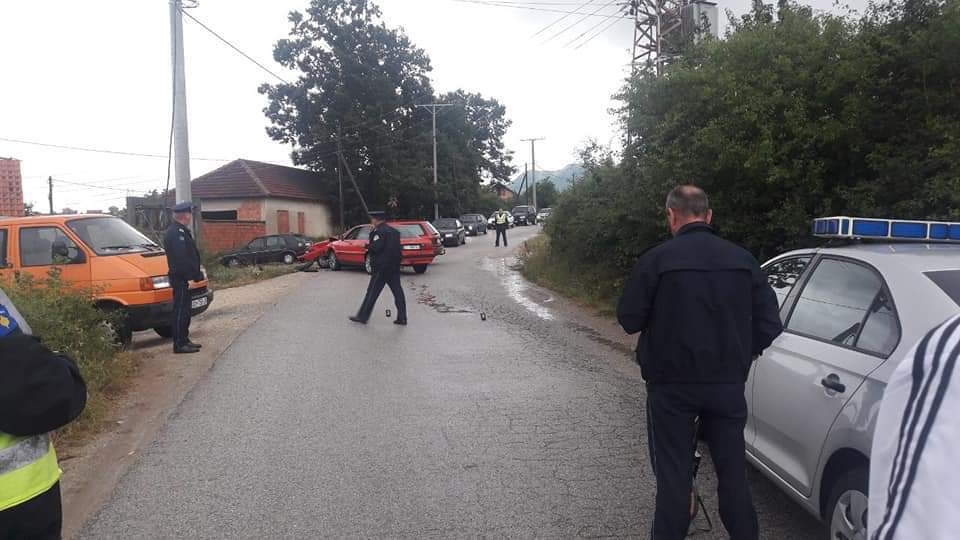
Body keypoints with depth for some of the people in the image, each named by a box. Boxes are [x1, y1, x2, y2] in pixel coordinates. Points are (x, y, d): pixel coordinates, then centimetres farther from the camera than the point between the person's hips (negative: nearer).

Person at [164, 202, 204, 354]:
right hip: (180, 279, -11)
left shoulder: (181, 231, 17)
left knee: (184, 310, 16)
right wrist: (191, 276, -23)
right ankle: (179, 344, -2)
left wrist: (196, 274, 17)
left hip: (183, 278, 11)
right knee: (180, 311, -6)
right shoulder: (176, 233, -17)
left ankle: (184, 340, 24)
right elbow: (181, 258, -25)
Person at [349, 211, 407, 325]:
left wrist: (369, 248, -1)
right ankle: (402, 318, 6)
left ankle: (362, 317, 7)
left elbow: (375, 248, -19)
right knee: (398, 292, 6)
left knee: (372, 292, 0)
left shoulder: (378, 232, -12)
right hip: (395, 267, 7)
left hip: (382, 267, -7)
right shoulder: (395, 231, 14)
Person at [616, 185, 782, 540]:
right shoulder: (742, 259, -1)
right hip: (728, 383, 4)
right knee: (733, 470, 16)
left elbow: (629, 319, -9)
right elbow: (769, 323, 0)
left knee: (673, 473, 7)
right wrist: (739, 356, 13)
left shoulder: (657, 259, -14)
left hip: (671, 384, -3)